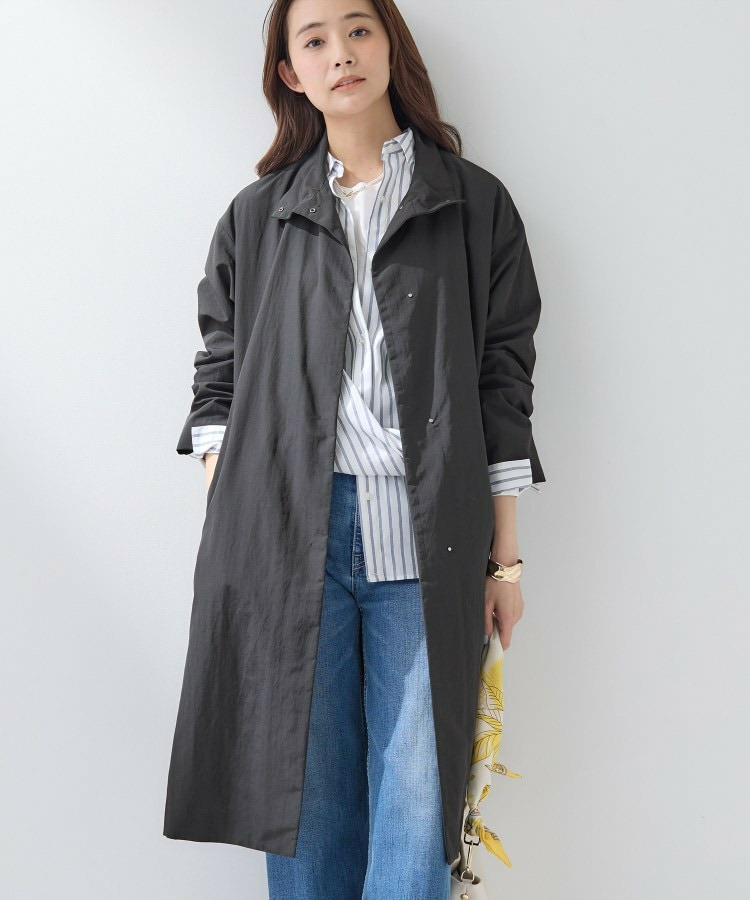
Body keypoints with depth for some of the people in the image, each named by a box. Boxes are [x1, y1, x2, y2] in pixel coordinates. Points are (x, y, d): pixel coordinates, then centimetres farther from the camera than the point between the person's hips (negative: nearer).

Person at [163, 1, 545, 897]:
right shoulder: (256, 216, 13)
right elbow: (218, 382, 13)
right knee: (305, 788, 6)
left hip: (426, 541, -1)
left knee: (416, 802, 0)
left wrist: (506, 556, 3)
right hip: (286, 536, 1)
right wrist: (224, 529, 3)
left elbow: (502, 385, 7)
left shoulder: (475, 204, 10)